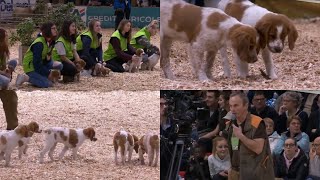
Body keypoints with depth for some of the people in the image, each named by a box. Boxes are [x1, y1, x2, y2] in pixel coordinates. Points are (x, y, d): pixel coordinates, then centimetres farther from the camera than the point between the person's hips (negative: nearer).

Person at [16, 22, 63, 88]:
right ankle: (26, 78, -13)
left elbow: (48, 59, 11)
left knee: (59, 65, -1)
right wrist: (48, 73, -20)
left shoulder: (50, 42, 4)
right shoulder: (39, 43, -25)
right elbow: (37, 63, -26)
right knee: (47, 84, -25)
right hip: (31, 67, -9)